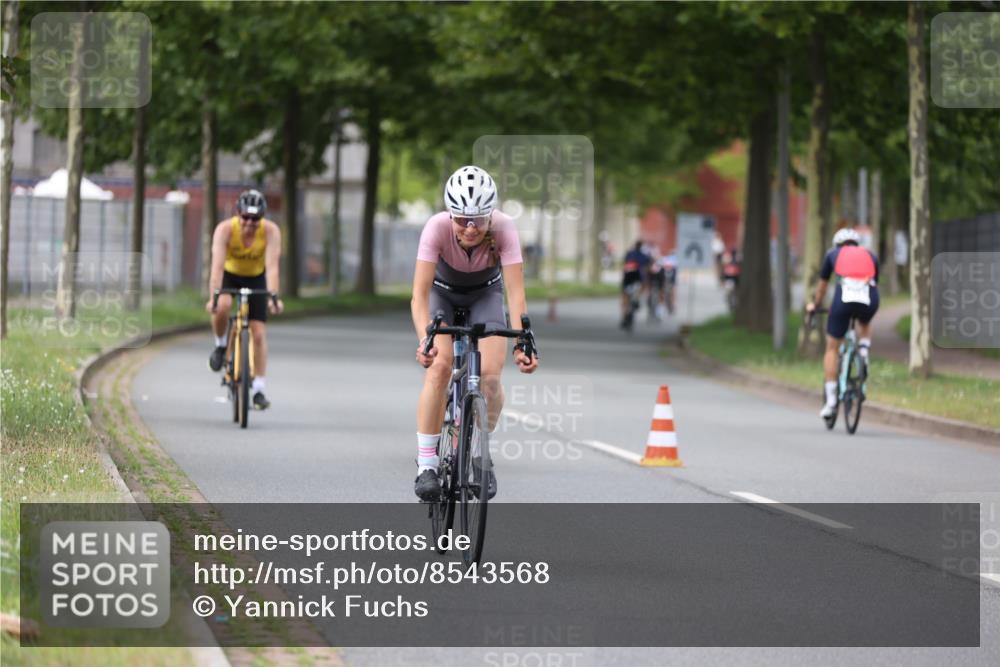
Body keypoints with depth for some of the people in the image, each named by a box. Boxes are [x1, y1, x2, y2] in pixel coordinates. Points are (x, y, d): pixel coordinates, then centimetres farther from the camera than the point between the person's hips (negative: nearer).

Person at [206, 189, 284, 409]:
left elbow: (272, 266, -36)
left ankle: (258, 389, 0)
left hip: (256, 279, 1)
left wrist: (273, 297, -48)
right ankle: (220, 346, -4)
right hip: (229, 275, -1)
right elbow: (217, 265, -37)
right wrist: (213, 297, -48)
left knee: (259, 333, -7)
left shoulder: (271, 231, -28)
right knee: (221, 307, -34)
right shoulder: (225, 229, -30)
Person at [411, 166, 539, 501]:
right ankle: (426, 464, -16)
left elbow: (516, 293, -34)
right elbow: (420, 294, -38)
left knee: (489, 375, -19)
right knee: (439, 367, -25)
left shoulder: (503, 229, -32)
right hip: (443, 293, -1)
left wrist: (521, 343, -48)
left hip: (485, 294, 1)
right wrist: (424, 340, -53)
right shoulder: (437, 227, -34)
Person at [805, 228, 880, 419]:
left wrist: (815, 305, 56)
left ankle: (831, 400, 7)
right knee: (865, 324, 39)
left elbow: (822, 285, 39)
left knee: (832, 348, 13)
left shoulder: (833, 254, 27)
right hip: (869, 300, 2)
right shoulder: (870, 255, 30)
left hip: (844, 297, -2)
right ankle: (864, 351, 10)